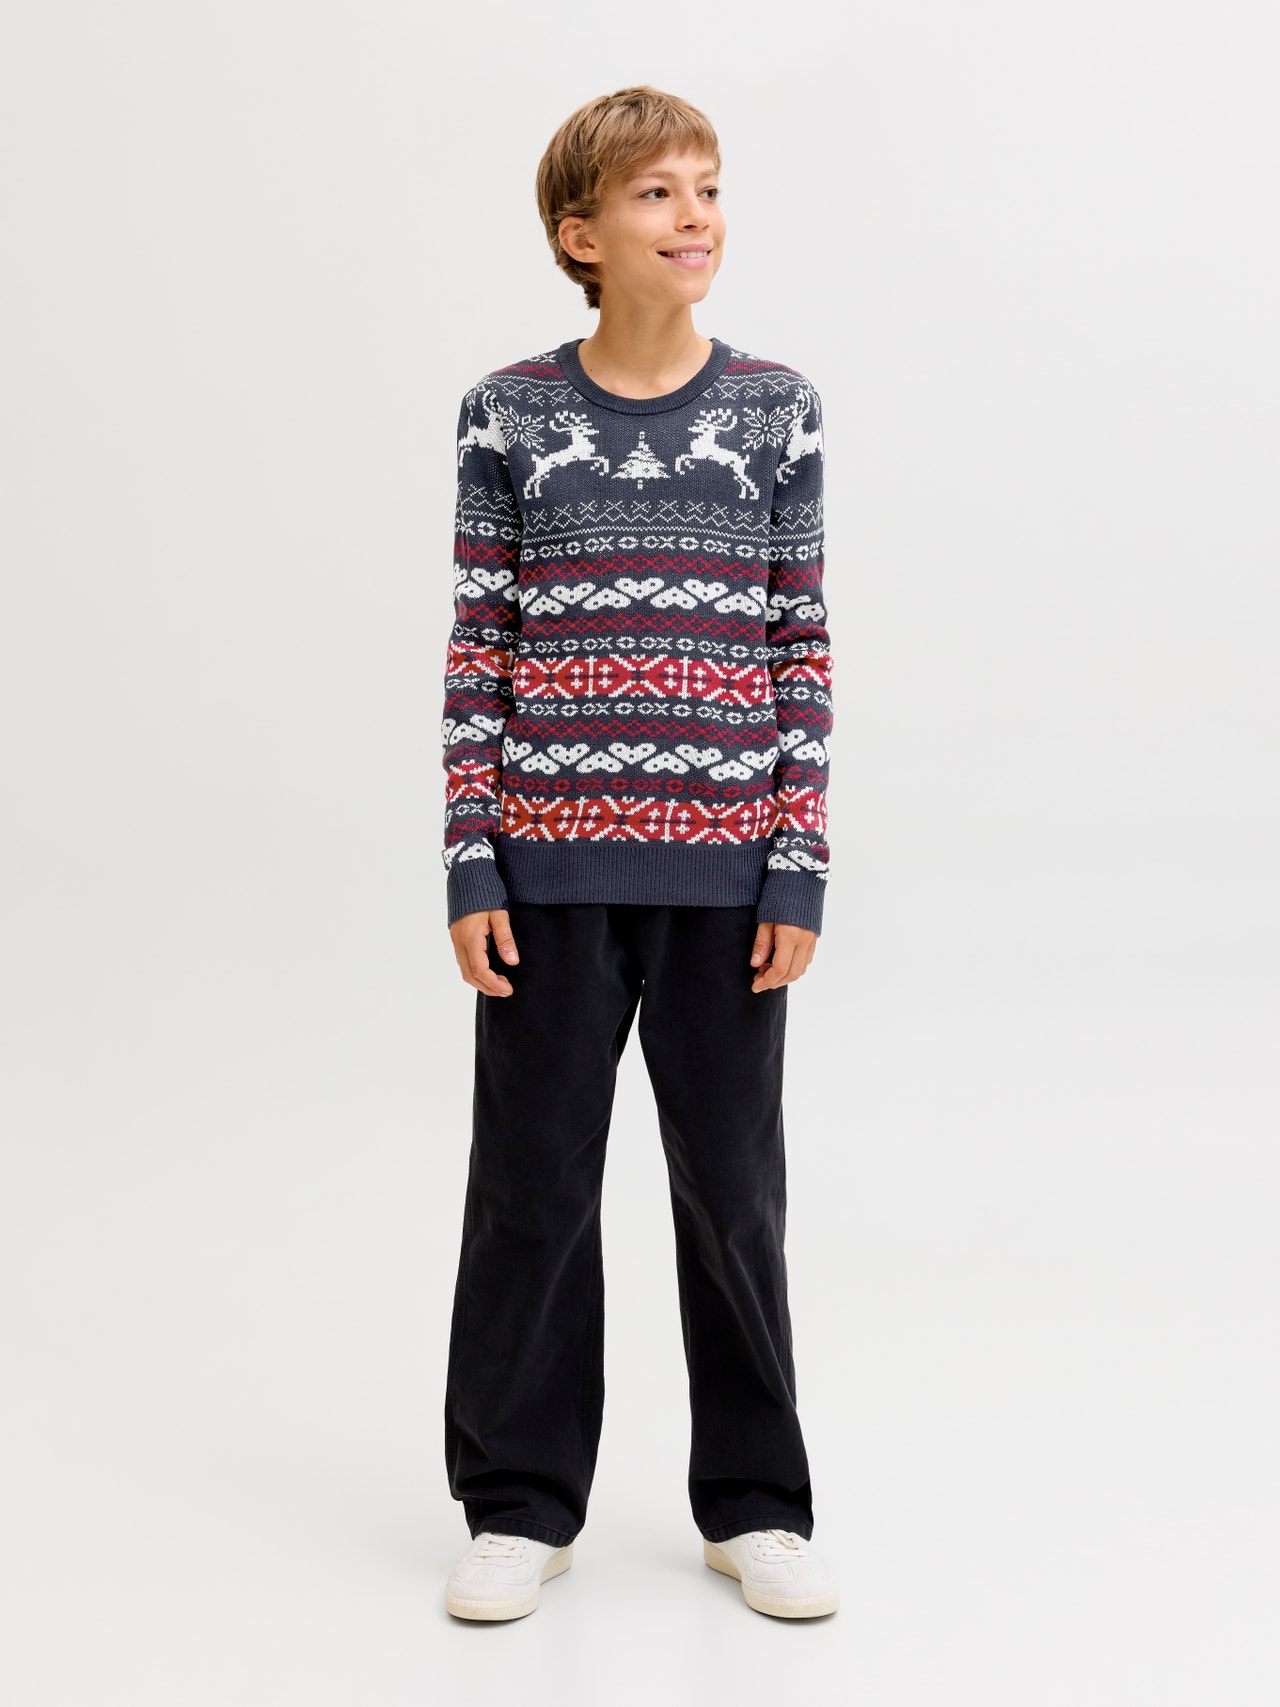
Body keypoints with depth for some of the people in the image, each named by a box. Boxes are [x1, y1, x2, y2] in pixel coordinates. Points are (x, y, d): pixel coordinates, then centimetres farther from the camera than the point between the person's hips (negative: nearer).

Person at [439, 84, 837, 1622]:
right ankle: (520, 1502, 23)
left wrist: (801, 867, -2)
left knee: (733, 1187, 9)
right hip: (551, 865, 0)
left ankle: (754, 1504, 25)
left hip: (723, 870, 0)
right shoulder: (510, 414, 2)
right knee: (531, 1182, 7)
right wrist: (471, 866, -3)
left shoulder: (776, 409, 3)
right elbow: (479, 649, 2)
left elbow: (801, 648, 3)